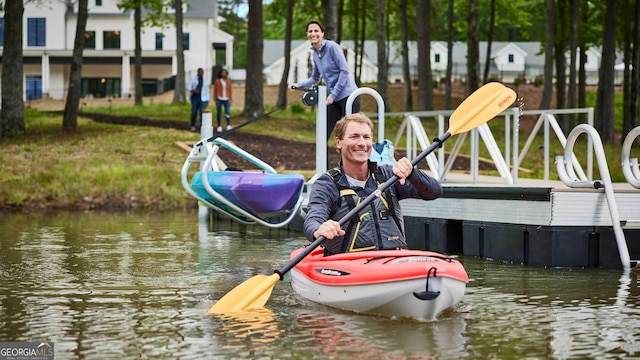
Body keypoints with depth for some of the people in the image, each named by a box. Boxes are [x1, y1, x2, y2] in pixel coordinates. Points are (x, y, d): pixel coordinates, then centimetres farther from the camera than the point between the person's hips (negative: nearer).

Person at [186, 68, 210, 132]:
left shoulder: (204, 79, 12)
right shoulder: (193, 79, 3)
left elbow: (207, 90, 16)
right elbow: (188, 87, 0)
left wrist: (207, 99, 11)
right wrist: (193, 90, -20)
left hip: (202, 98, 2)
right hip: (195, 97, -2)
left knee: (202, 112, -10)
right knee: (194, 112, 2)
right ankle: (193, 126, 15)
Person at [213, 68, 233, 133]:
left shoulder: (228, 81, 8)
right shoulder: (217, 81, 0)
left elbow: (230, 91, 11)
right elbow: (215, 91, 2)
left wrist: (230, 99, 6)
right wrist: (215, 100, -3)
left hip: (226, 99, 1)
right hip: (219, 99, -1)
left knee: (227, 112, -12)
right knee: (219, 113, 3)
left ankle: (229, 126, -16)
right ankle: (219, 127, 10)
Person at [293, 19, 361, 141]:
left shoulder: (332, 47, -10)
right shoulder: (315, 54, 11)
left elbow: (344, 71, -15)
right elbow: (315, 78, 23)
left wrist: (333, 94, -15)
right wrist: (298, 85, 8)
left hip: (348, 95, -8)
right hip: (334, 98, 8)